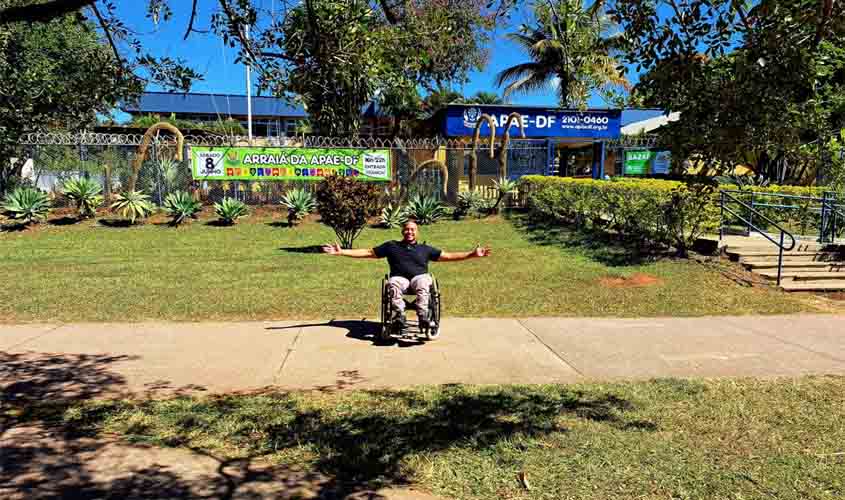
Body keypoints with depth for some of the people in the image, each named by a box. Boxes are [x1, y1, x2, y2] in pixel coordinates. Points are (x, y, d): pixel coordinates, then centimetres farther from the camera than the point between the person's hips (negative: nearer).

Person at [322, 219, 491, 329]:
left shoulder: (425, 249, 26)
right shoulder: (391, 246, 25)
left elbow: (448, 256, 24)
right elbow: (367, 252, 24)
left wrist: (472, 254, 15)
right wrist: (342, 252, 16)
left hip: (419, 277, 0)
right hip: (399, 278, 0)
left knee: (423, 282, -36)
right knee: (393, 284, -36)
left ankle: (423, 316, -47)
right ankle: (399, 315, -46)